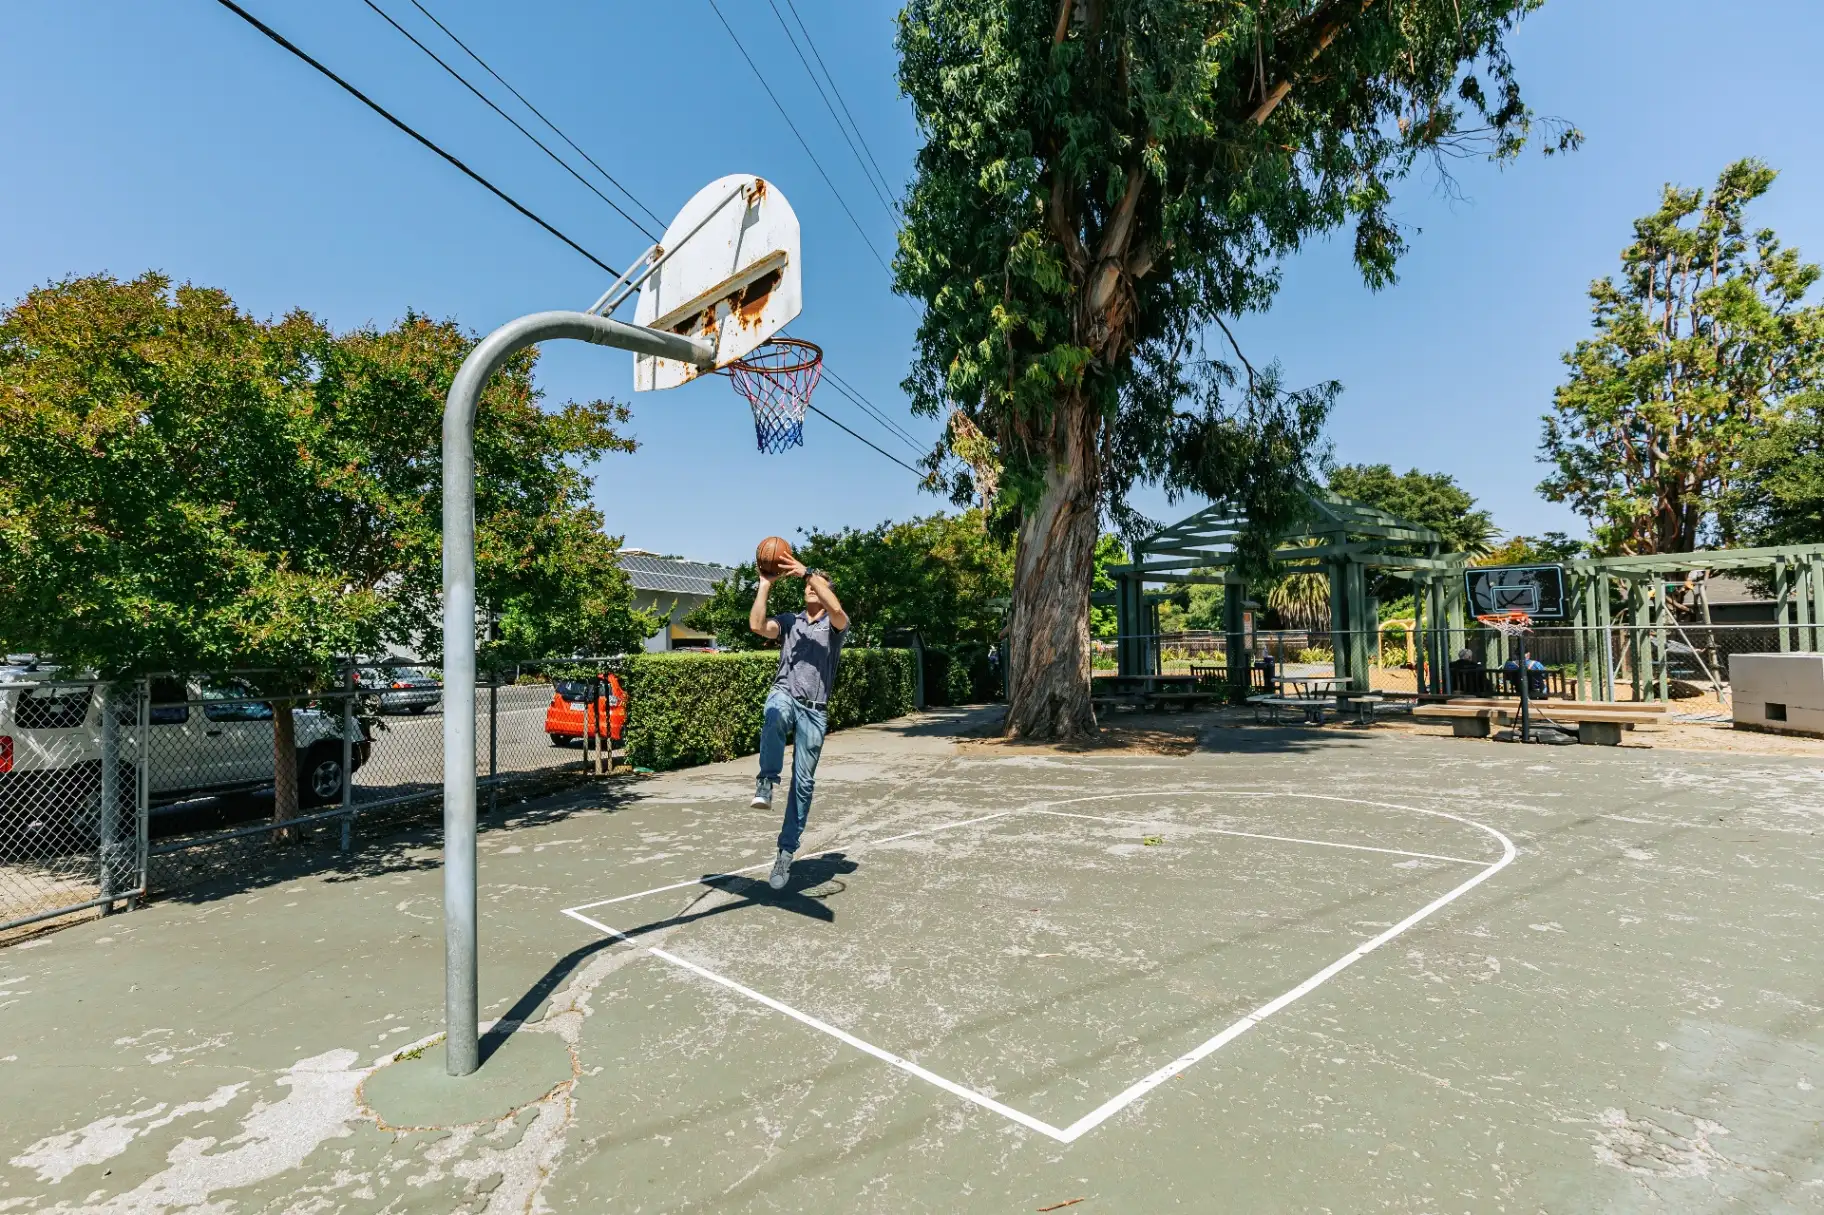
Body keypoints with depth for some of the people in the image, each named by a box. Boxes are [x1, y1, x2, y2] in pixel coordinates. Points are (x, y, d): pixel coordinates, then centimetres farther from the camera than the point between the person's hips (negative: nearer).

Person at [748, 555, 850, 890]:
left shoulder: (835, 624, 9)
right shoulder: (789, 621, 15)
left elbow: (836, 608, -17)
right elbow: (757, 625, -4)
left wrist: (808, 572, -17)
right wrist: (765, 584, -4)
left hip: (814, 710, 0)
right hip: (785, 694, 1)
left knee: (803, 783, 1)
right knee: (775, 715, -41)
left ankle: (786, 852, 10)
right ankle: (766, 782, -34)